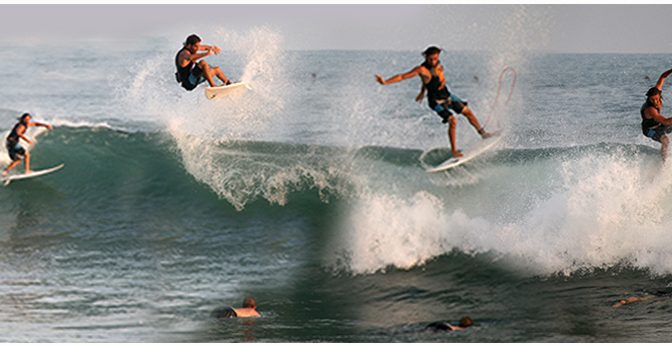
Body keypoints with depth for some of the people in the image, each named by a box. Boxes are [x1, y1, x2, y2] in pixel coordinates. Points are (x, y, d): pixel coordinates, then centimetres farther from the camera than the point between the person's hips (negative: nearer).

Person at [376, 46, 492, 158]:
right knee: (452, 121, -21)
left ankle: (483, 133, 32)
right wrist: (385, 82, -34)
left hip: (447, 95, 8)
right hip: (436, 101, -8)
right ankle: (454, 151, -12)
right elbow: (402, 76, -26)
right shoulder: (422, 69, -23)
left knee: (467, 112, 13)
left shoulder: (438, 65, -1)